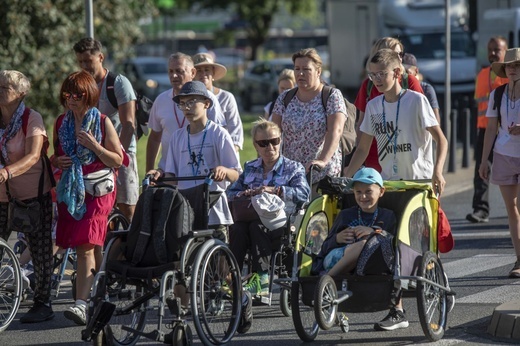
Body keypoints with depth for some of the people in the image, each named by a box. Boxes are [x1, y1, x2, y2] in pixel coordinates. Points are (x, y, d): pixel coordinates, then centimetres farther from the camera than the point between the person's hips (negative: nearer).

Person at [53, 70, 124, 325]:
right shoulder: (61, 123, 9)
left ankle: (81, 304, -26)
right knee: (91, 249, 10)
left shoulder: (102, 123, -4)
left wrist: (93, 145, -18)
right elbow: (55, 156, 22)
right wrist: (57, 162, -2)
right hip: (70, 191, 5)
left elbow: (118, 160, -5)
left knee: (86, 247, -18)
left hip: (97, 191, -5)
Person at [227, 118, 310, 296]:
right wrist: (244, 194, -9)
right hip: (250, 217, 3)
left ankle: (261, 279, -35)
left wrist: (275, 190, -20)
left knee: (257, 226, -36)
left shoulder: (293, 168, 11)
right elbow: (231, 192, 15)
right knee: (237, 228, -32)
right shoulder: (249, 168, 23)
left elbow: (303, 193, -8)